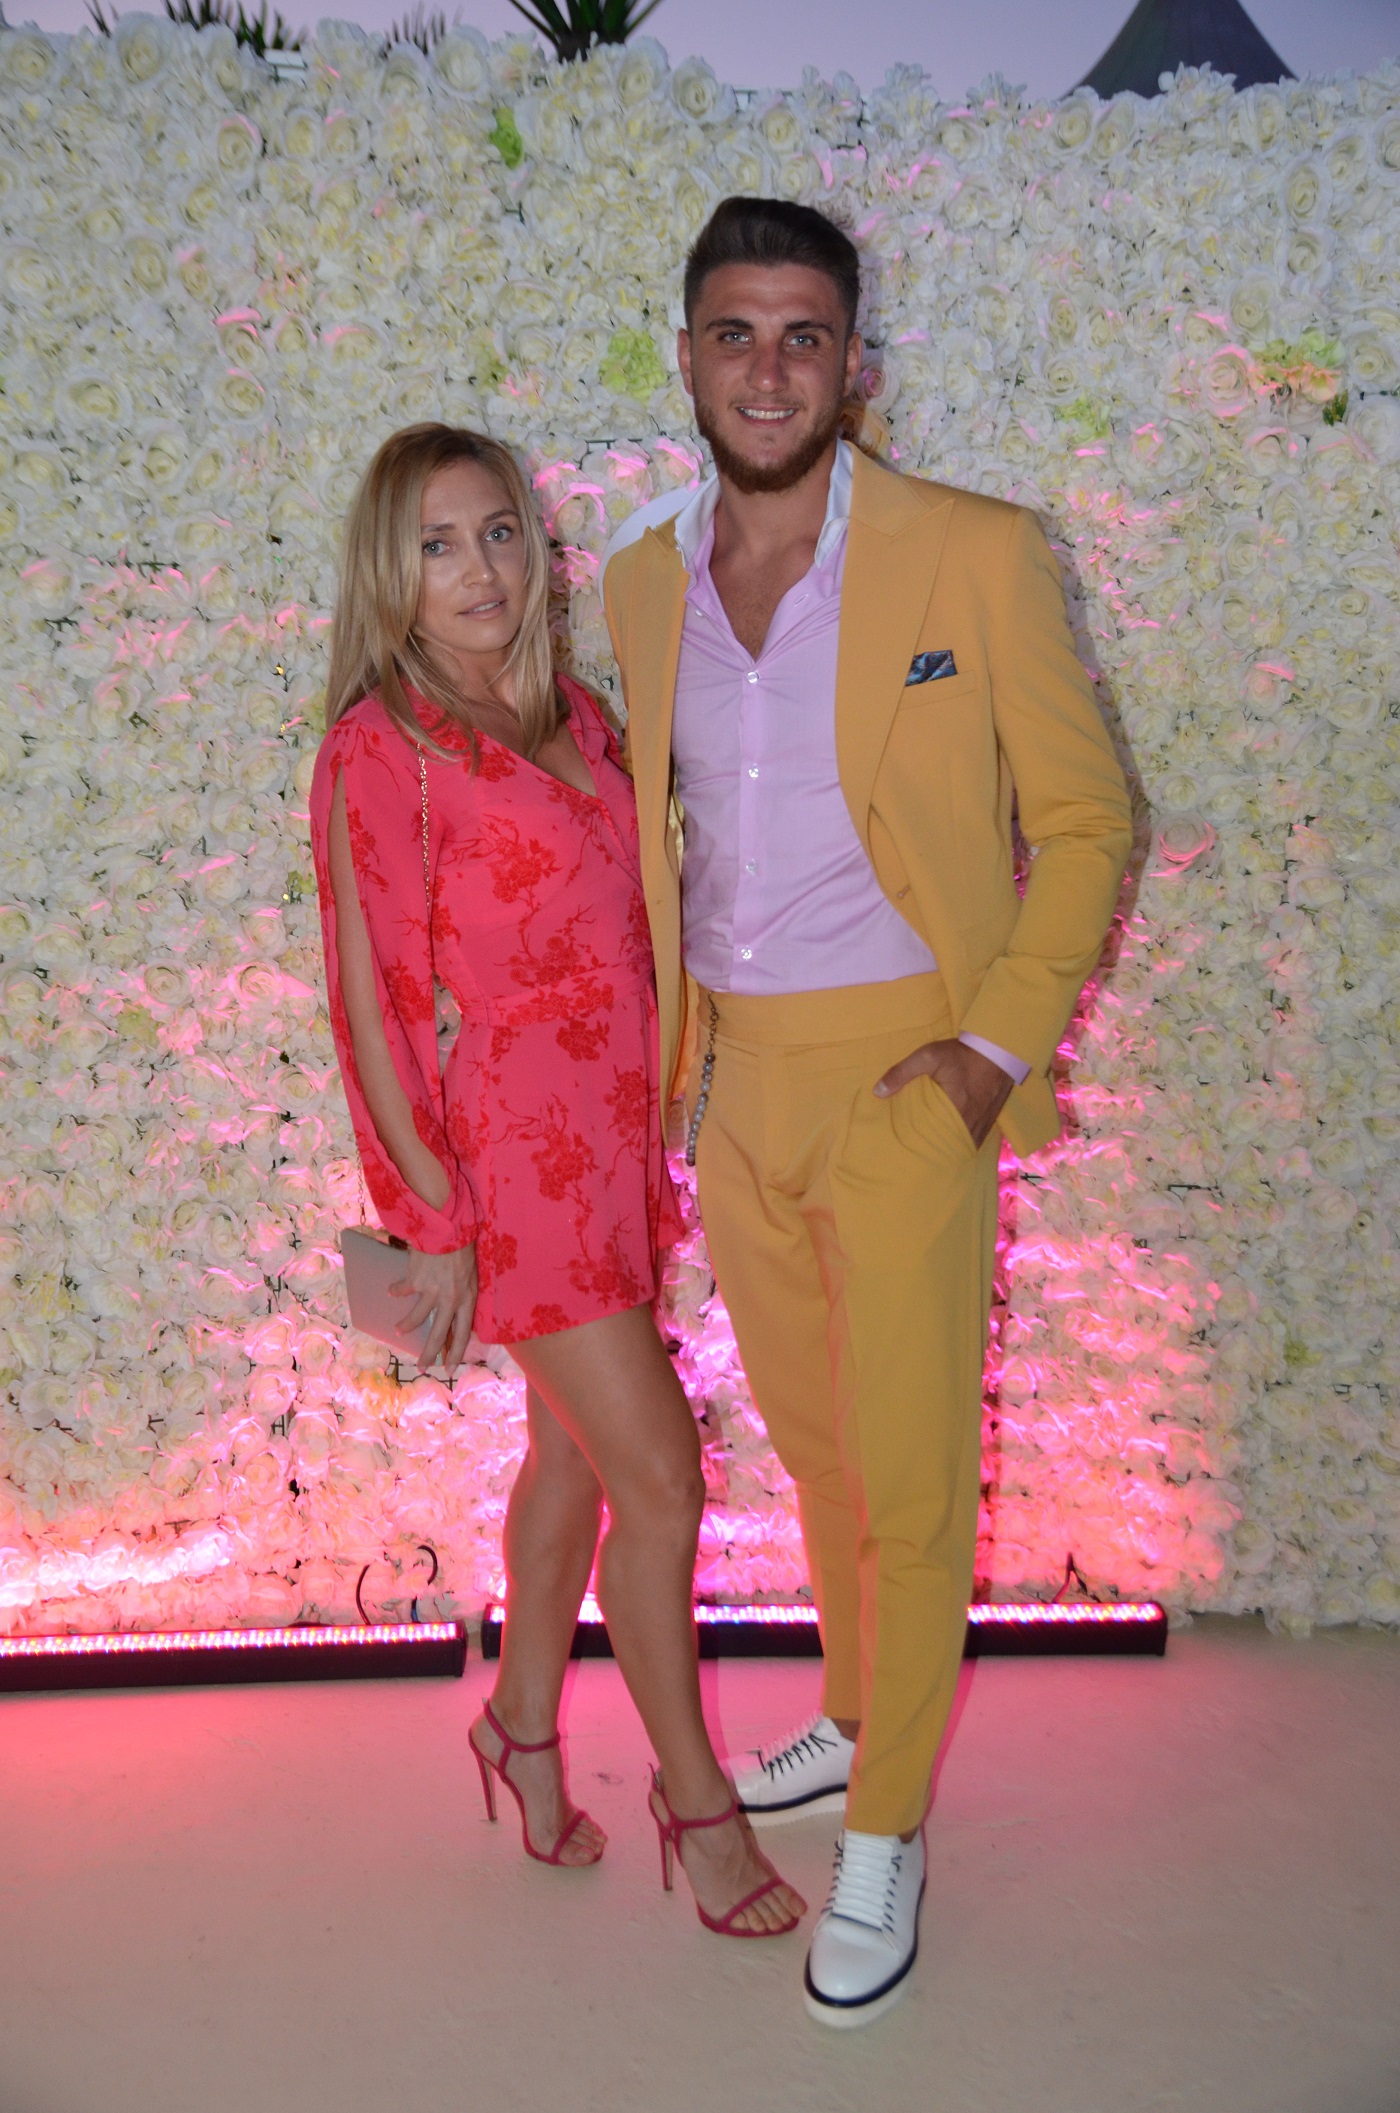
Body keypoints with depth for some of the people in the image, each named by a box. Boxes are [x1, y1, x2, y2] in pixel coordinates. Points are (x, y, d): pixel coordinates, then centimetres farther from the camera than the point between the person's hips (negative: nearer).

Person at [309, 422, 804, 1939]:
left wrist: (651, 1119, 13)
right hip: (517, 1154, -7)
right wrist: (429, 1224, -12)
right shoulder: (381, 748, -12)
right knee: (659, 1477, -1)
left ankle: (523, 1729, 39)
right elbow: (374, 1005, -12)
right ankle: (695, 1796, 20)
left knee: (575, 1456, 17)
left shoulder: (571, 716, 9)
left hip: (614, 1138, 7)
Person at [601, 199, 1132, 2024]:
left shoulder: (975, 557, -8)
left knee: (910, 1474, 2)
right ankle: (854, 1717, 43)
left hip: (901, 1079, -5)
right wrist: (670, 1043, 12)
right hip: (735, 1080, 5)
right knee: (810, 1444, 20)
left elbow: (1086, 819, -4)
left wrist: (999, 1047, -15)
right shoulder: (641, 579, 6)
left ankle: (885, 1835, 23)